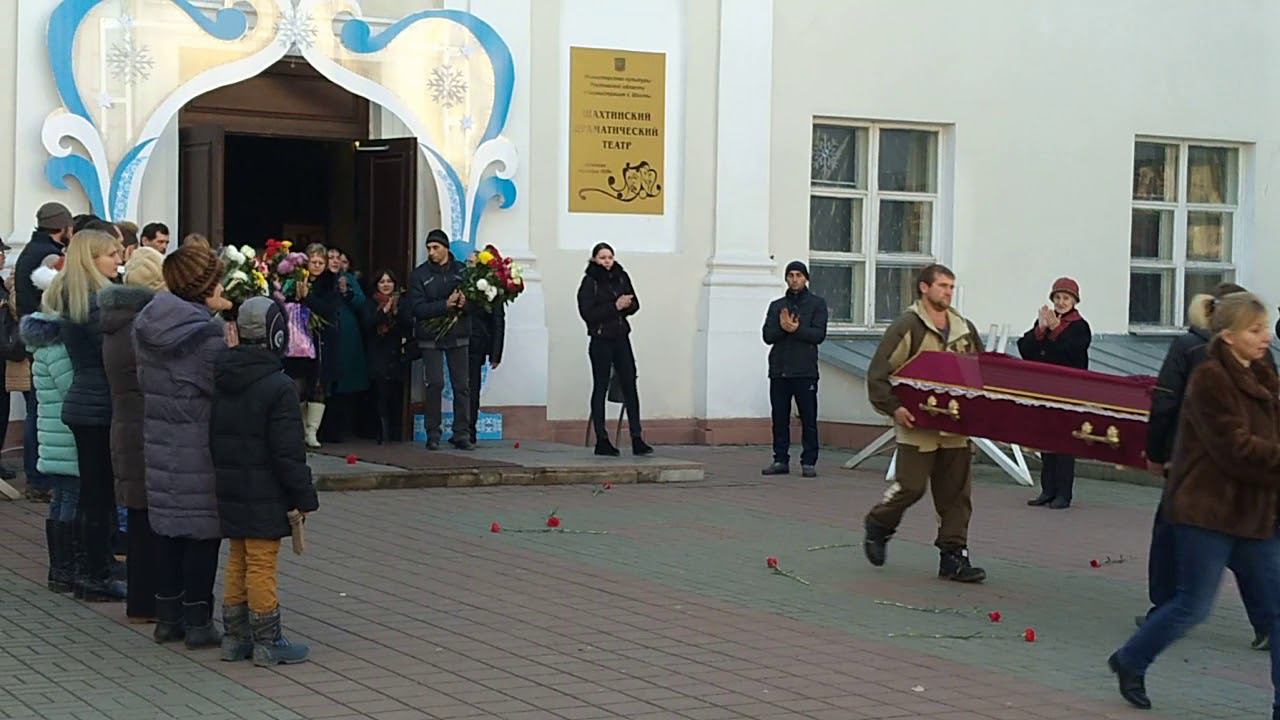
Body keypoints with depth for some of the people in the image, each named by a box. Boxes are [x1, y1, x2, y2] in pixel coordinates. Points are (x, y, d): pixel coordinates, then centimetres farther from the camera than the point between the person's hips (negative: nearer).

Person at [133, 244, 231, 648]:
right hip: (199, 445, -7)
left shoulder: (144, 326, 6)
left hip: (158, 443, 7)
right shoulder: (208, 333, -16)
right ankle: (197, 622, 7)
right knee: (202, 531, 2)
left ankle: (167, 617, 21)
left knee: (167, 528, 14)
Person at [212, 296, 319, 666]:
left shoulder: (220, 381, 6)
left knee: (237, 561, 16)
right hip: (264, 496, -7)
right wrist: (305, 496, -10)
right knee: (262, 565, -1)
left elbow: (213, 438, 12)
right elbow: (288, 451, -17)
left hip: (229, 492, 7)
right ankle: (267, 642, 5)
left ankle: (235, 636, 21)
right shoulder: (278, 387, -17)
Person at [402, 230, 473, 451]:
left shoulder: (462, 271, 5)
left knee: (462, 385, 0)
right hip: (431, 337, -2)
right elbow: (418, 308, -9)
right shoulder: (419, 275, 0)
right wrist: (446, 305, -19)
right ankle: (433, 435, 2)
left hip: (458, 336, 2)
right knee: (435, 384, -7)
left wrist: (465, 304, -19)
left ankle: (462, 434, 6)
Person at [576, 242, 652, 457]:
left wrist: (625, 306, -13)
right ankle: (602, 441, 7)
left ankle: (637, 439, 1)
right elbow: (587, 313, -15)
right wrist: (615, 306, -20)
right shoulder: (589, 282, -6)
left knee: (630, 386, 0)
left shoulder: (622, 277, 8)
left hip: (621, 338, 4)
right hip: (600, 341, -4)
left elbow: (635, 305, 10)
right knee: (600, 388, 3)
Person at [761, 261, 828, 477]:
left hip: (805, 371, -3)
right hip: (779, 370, 3)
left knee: (808, 419, -4)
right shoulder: (777, 305, 16)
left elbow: (819, 334, -5)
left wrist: (797, 329, -18)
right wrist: (783, 328, -14)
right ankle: (780, 460, 11)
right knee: (779, 418, 5)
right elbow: (768, 335, 5)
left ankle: (809, 462, -1)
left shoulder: (817, 304, 7)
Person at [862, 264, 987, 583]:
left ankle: (954, 557, 9)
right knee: (911, 486, -3)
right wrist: (893, 407, -17)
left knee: (955, 493, 4)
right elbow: (878, 373, -9)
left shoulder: (965, 329, 12)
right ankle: (878, 526, 25)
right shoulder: (907, 327, -6)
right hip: (918, 424, -5)